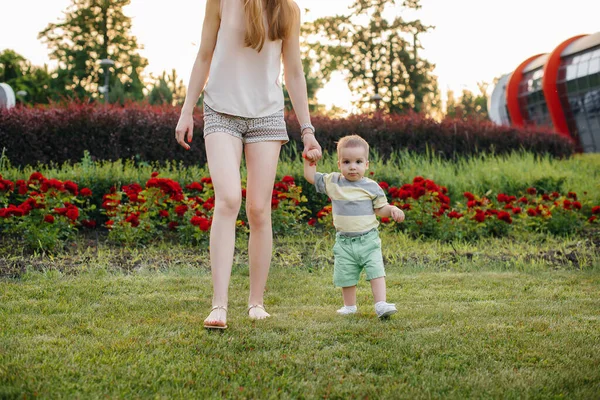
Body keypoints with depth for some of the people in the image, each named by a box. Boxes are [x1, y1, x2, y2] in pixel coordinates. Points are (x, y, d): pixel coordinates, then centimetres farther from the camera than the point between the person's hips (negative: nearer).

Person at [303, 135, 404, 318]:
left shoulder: (371, 186, -2)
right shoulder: (332, 182, 2)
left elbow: (380, 208, 4)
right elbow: (311, 177, 14)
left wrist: (392, 209, -14)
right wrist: (309, 160, 2)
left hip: (368, 239, -2)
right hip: (344, 241, 2)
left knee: (376, 271, -12)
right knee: (346, 276, 7)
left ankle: (381, 304, -12)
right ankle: (350, 306, 23)